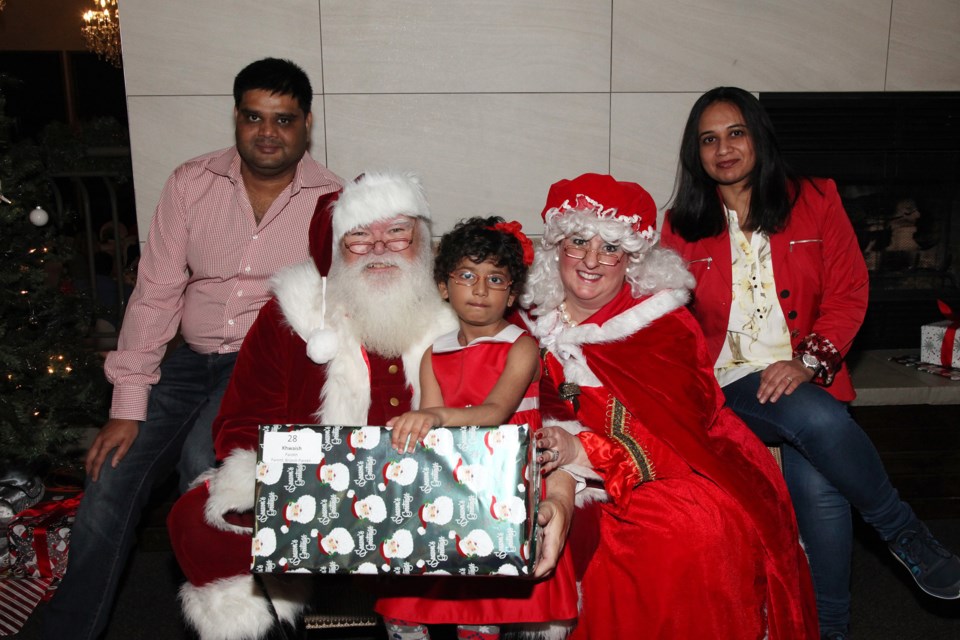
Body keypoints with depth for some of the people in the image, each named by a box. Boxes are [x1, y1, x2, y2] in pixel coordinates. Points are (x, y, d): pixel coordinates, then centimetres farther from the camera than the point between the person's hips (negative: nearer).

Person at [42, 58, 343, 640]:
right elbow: (156, 293, 0)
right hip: (191, 359, 3)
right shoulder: (192, 183, 2)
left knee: (202, 457, -28)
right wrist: (127, 406, -4)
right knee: (109, 486, -7)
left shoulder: (332, 201, -4)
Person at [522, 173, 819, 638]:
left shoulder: (664, 324, -8)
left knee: (689, 531, -30)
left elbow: (675, 437, -16)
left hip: (683, 473, -2)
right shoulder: (535, 321, 1)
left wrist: (582, 453, -29)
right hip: (592, 493, 3)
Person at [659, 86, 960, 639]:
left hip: (807, 379, 1)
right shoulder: (682, 225, 8)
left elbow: (848, 294, 3)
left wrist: (808, 363, -12)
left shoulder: (815, 201, 8)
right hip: (728, 385, -1)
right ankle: (907, 534, -6)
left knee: (817, 484, -21)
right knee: (816, 418, -30)